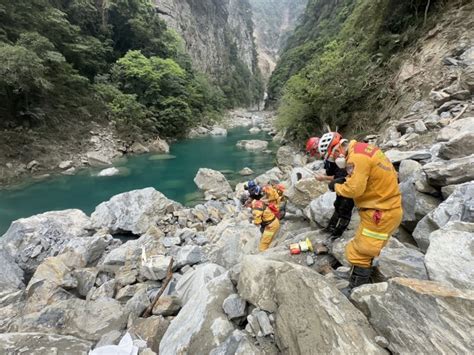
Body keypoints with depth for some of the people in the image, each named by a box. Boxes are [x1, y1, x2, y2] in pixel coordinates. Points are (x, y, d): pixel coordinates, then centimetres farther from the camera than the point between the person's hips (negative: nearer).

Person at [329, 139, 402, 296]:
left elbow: (354, 189, -26)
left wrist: (336, 186, -8)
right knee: (366, 250, 22)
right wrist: (344, 181, 4)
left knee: (359, 253, 2)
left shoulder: (356, 157, -23)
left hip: (381, 213, -10)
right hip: (388, 207, 10)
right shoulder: (363, 148, 7)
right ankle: (363, 279, 38)